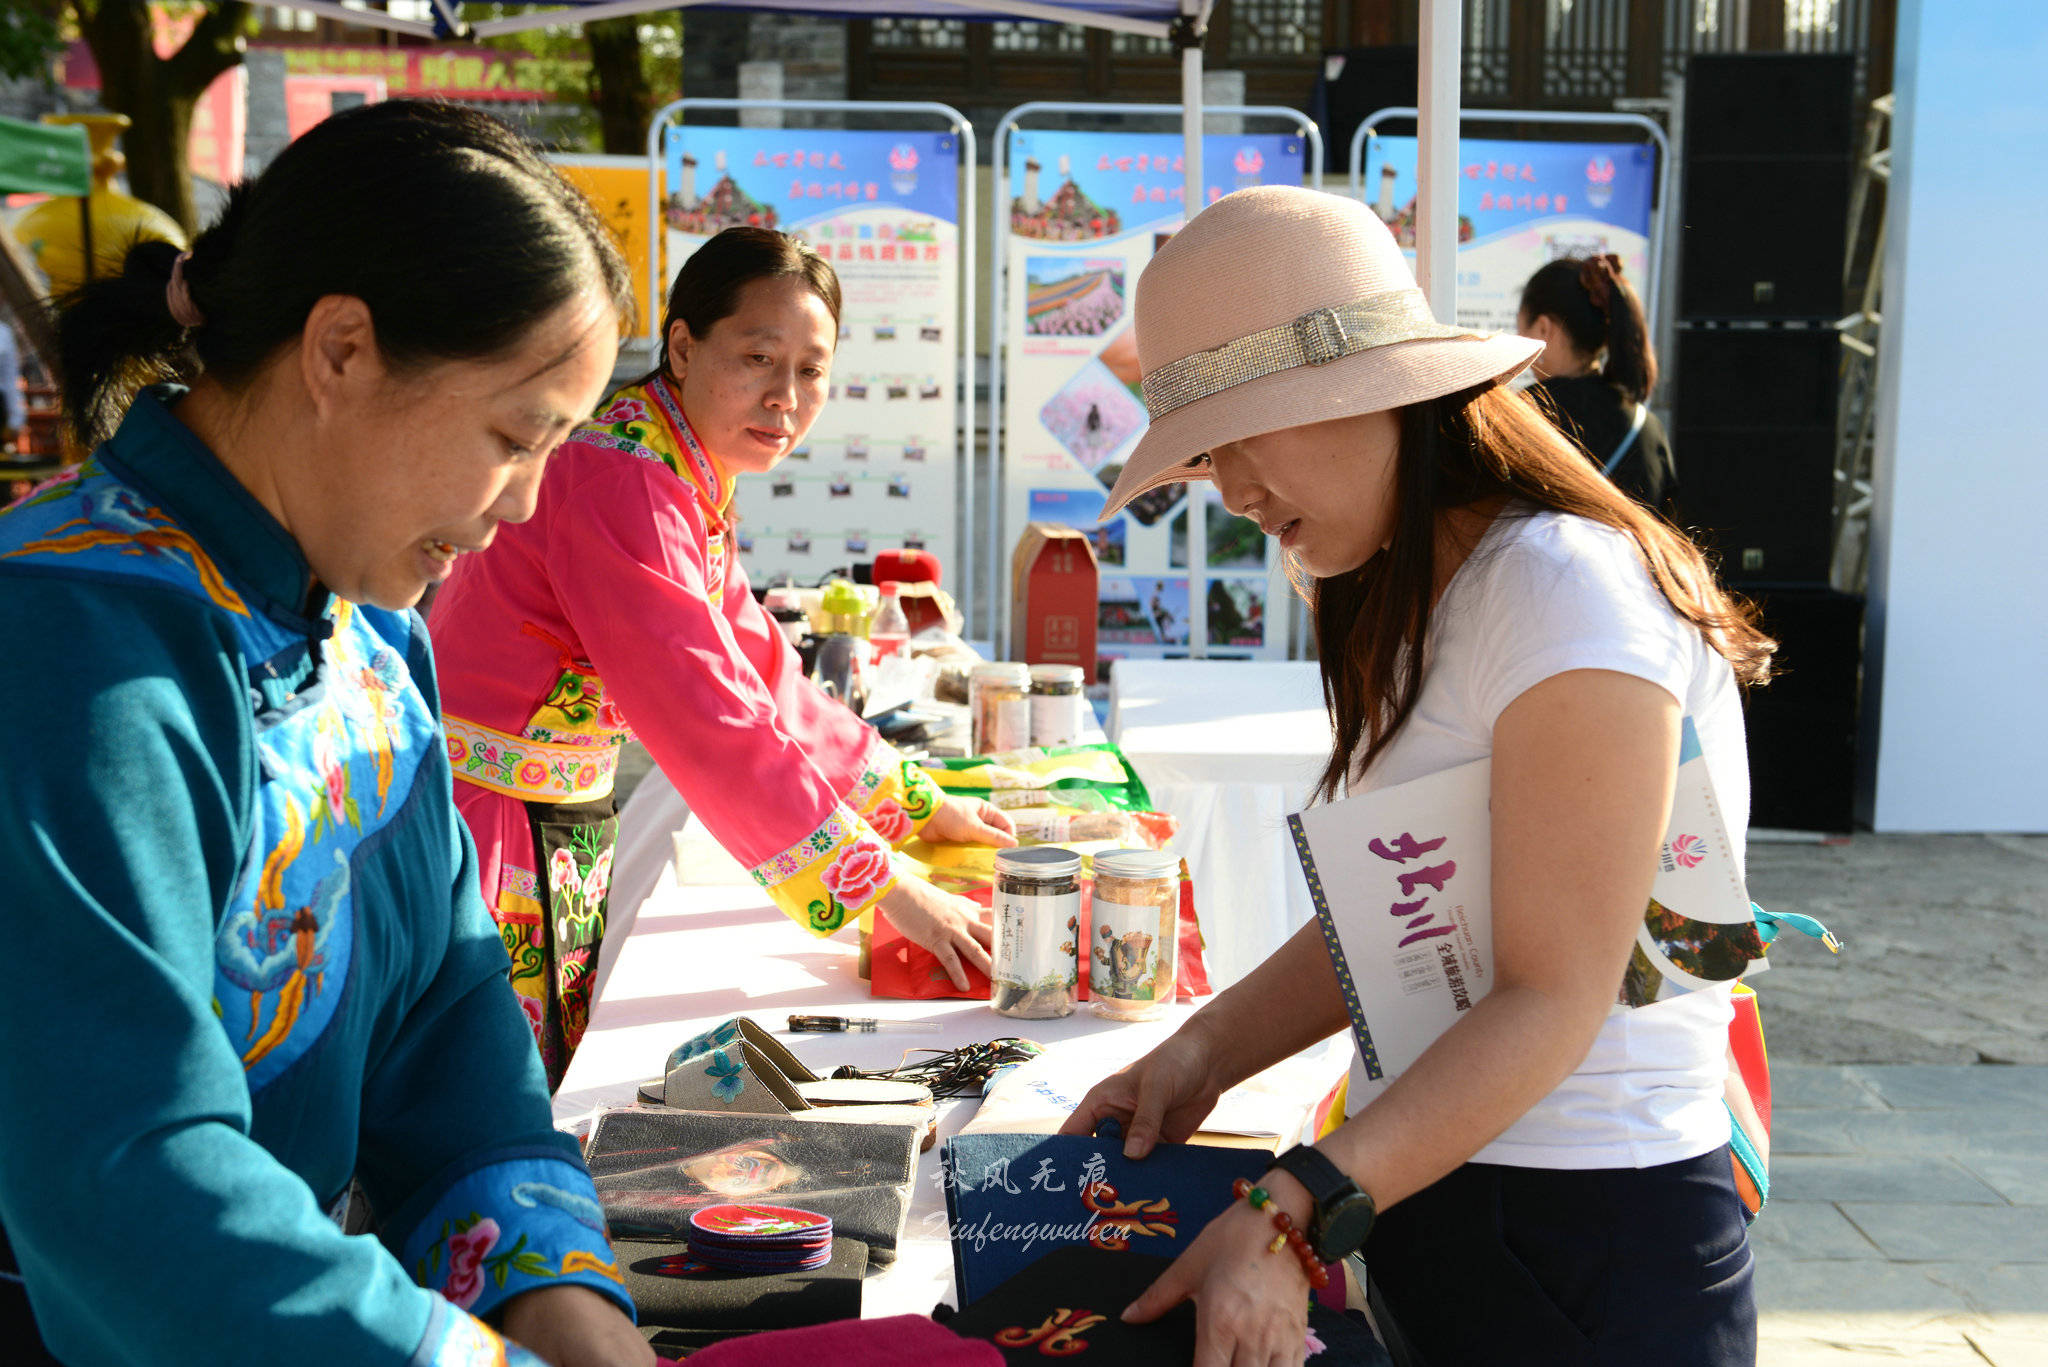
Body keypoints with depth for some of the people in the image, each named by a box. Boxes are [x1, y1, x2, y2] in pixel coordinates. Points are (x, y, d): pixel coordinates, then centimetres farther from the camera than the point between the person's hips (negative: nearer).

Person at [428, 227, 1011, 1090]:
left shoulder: (692, 489, 8)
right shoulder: (619, 482, -22)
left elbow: (760, 670, 16)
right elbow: (707, 717, -26)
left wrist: (918, 806, 15)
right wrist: (885, 890, -22)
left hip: (567, 848, 9)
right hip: (487, 840, -9)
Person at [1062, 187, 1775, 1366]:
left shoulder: (1564, 589, -18)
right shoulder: (1424, 601, 11)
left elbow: (1555, 1000, -22)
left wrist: (1293, 1215, -26)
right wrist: (1203, 1057, 0)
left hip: (1590, 1240, -8)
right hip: (1443, 1201, 8)